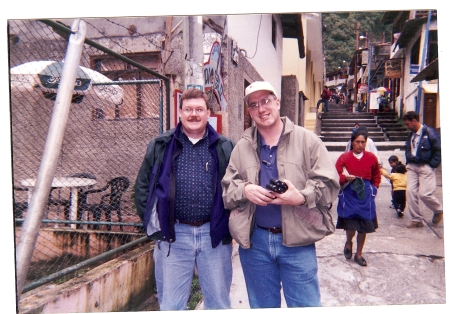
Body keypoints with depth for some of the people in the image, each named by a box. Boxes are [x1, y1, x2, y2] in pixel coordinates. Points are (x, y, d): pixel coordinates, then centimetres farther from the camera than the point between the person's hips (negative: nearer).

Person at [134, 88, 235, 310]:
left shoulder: (225, 148, 3)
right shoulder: (161, 146, 4)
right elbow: (142, 186, 8)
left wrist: (232, 222, 0)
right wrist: (151, 221, 0)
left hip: (214, 234, 1)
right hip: (173, 235, 0)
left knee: (219, 304, 16)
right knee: (170, 306, 13)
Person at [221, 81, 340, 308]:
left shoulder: (307, 140, -1)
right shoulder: (242, 147, 6)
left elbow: (329, 184, -5)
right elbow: (227, 189, 6)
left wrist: (302, 197, -22)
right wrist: (244, 190, -16)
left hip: (297, 240, -2)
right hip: (254, 241, 3)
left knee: (305, 305, 10)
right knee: (261, 306, 19)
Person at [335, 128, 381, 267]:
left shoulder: (371, 157, 3)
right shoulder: (344, 157, -3)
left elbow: (377, 176, 16)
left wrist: (373, 188, 5)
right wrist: (345, 178, -21)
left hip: (365, 195, 2)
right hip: (349, 195, -2)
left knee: (364, 226, 7)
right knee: (350, 224, -4)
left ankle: (359, 254, 25)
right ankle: (348, 243, 31)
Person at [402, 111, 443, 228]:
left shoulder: (429, 132, -11)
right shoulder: (411, 135, 11)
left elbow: (438, 149, -10)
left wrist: (432, 165, -12)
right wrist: (408, 162, 11)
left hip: (425, 167, -7)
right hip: (412, 167, 7)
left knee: (424, 194, -7)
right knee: (410, 192, -1)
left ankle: (438, 211, 24)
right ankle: (416, 219, 9)